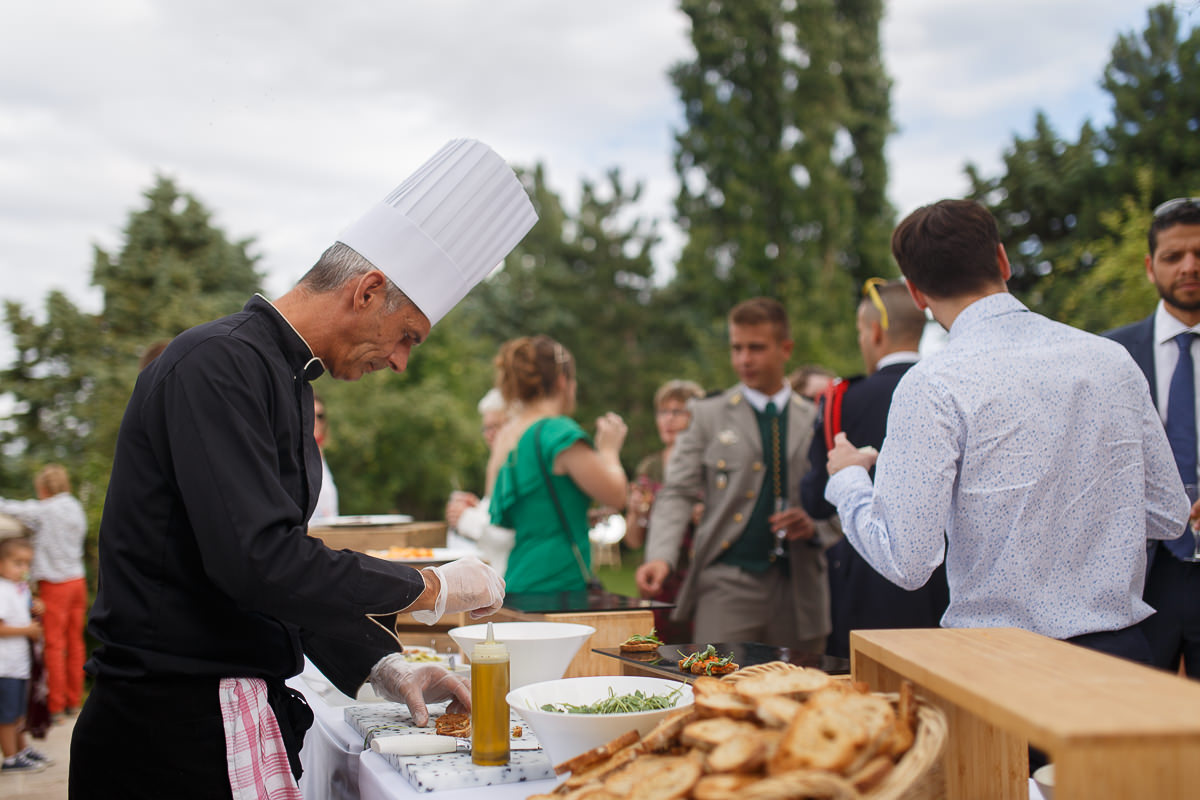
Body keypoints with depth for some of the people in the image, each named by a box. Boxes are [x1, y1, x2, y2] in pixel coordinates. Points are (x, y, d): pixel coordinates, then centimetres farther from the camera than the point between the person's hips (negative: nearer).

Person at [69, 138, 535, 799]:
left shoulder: (282, 376, 16)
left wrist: (384, 669, 10)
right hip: (177, 736, -9)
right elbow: (256, 560, -27)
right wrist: (430, 589, -17)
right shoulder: (219, 364, -16)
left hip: (242, 722, 9)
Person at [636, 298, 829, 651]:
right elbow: (677, 493, 1)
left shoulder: (817, 420, 11)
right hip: (727, 582, -2)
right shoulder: (708, 416, 7)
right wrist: (661, 556, -15)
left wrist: (815, 524, -8)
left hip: (800, 587, 2)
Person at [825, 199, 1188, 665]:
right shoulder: (1112, 359, 3)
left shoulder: (932, 385, -13)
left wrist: (847, 480, 2)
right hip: (1124, 649, 5)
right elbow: (1169, 516, 10)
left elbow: (905, 561, -16)